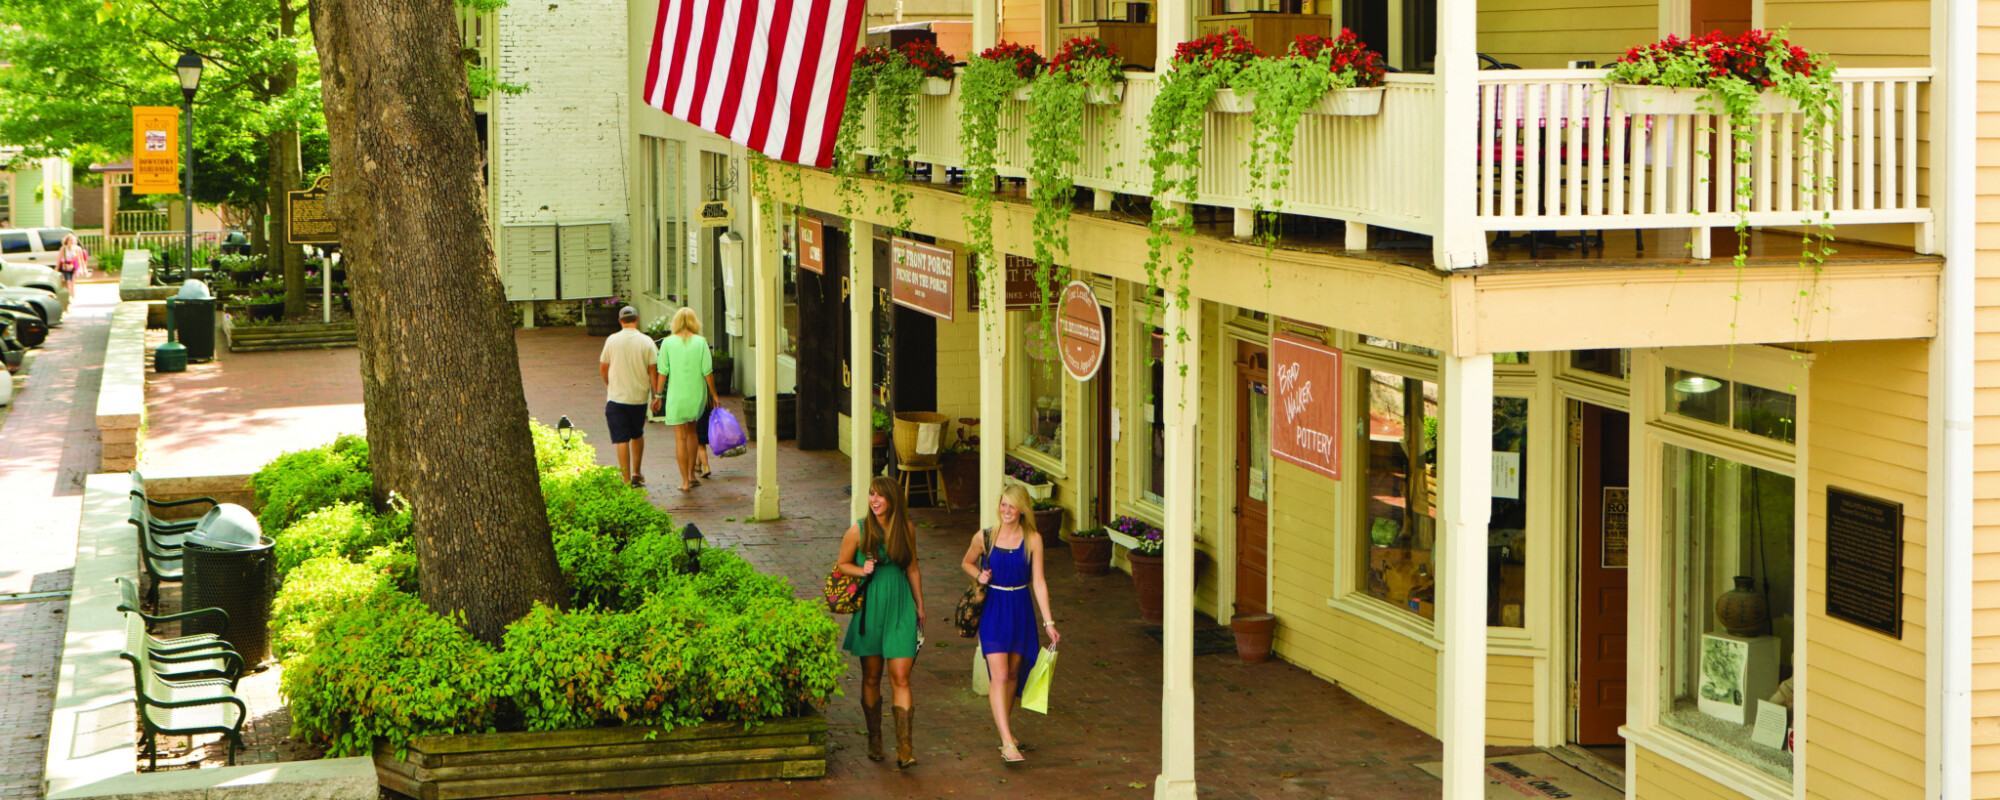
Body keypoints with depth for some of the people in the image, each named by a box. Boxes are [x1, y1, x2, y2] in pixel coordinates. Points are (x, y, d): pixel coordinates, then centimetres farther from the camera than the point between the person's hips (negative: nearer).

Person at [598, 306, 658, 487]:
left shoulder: (612, 340, -5)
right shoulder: (646, 342, -5)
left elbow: (603, 368, 6)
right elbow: (652, 371, -4)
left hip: (617, 397, -2)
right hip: (640, 397, 2)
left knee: (622, 439, 0)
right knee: (638, 434, 22)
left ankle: (627, 480, -2)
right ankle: (637, 473, 27)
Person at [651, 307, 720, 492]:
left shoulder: (668, 343, -5)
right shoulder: (700, 342, -5)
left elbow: (662, 371, -4)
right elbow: (707, 371, -5)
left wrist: (658, 395, 5)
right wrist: (713, 394, 5)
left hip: (676, 395, -2)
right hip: (697, 394, 2)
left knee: (680, 437, 3)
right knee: (692, 431, 22)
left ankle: (685, 481, 3)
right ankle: (691, 474, 22)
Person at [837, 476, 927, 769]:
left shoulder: (907, 529, 3)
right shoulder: (859, 530, -3)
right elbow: (842, 564, 8)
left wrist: (919, 606, 19)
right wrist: (862, 570, -13)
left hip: (900, 607, 0)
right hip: (870, 608, 0)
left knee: (901, 678, -6)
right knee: (871, 678, 8)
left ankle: (904, 748, -9)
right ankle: (874, 739, 24)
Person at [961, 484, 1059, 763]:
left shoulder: (1032, 539, -3)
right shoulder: (984, 537, -4)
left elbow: (1038, 582, -1)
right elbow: (966, 563, 15)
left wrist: (1048, 622, -2)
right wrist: (979, 575, -7)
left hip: (1021, 609, 2)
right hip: (993, 609, -2)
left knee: (1013, 672, 13)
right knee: (999, 675, -12)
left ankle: (1005, 727, 33)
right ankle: (1007, 741, -17)